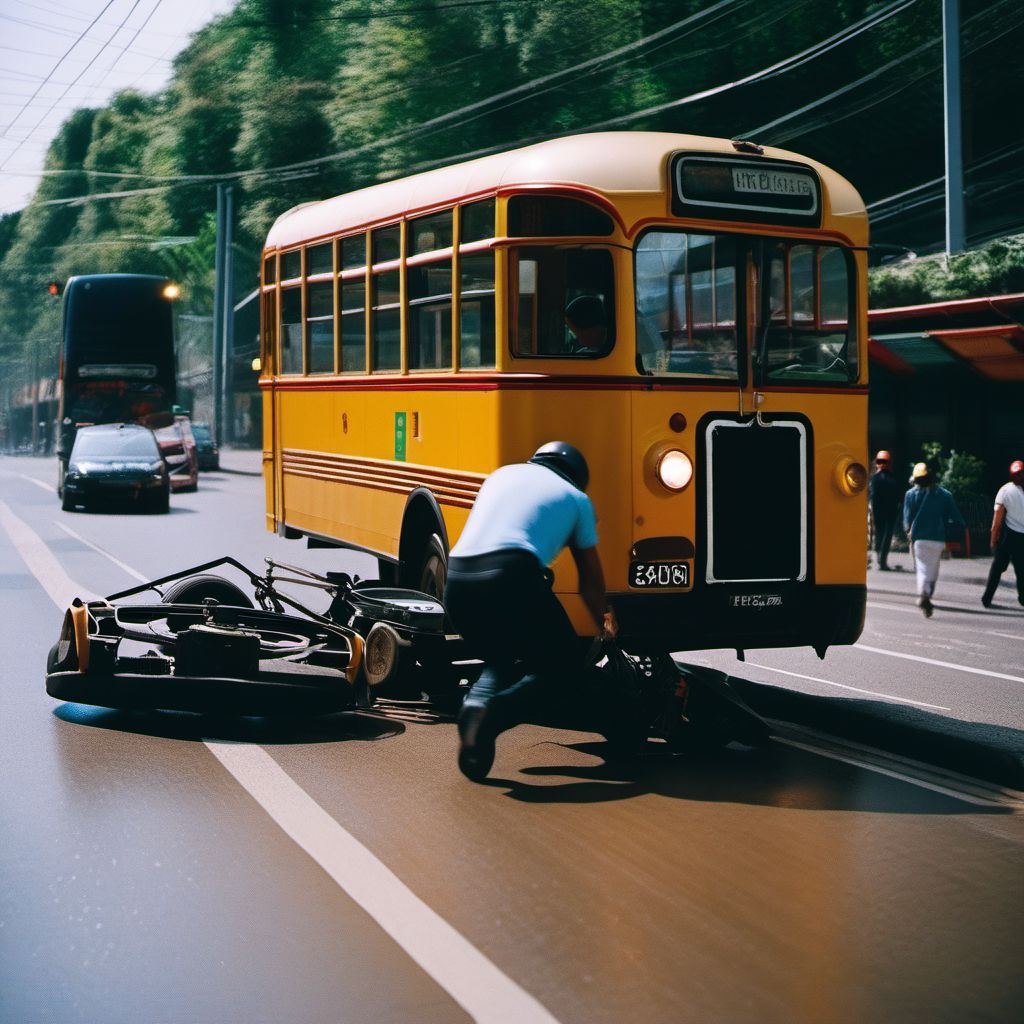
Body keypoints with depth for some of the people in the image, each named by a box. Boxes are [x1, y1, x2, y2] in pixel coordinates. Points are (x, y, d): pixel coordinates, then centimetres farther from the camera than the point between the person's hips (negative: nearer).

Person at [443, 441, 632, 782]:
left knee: (500, 658, 27)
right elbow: (591, 580, 32)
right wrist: (605, 626, 51)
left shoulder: (502, 474, 33)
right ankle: (496, 713, -20)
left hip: (455, 578, 5)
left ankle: (477, 702, -9)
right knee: (566, 669, 10)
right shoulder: (575, 498, 24)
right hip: (509, 574, -5)